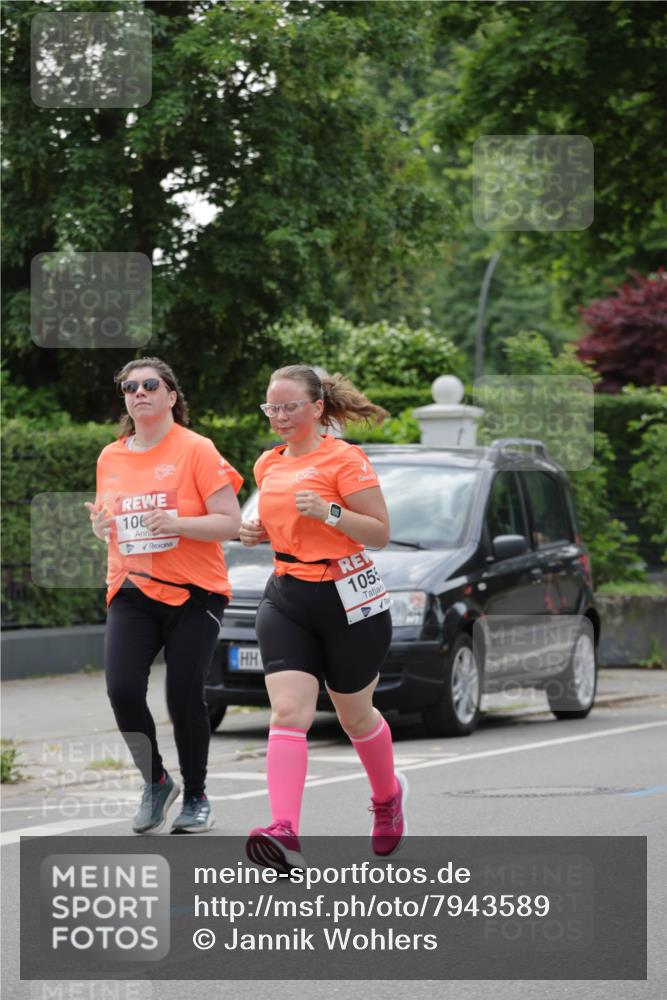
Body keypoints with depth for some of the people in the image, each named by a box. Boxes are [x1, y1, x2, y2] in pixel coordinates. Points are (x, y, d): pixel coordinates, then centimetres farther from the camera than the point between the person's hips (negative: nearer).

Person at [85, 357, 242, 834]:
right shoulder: (110, 458, 10)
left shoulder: (196, 450, -5)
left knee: (185, 698, -5)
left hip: (193, 593, -4)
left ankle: (196, 797, 16)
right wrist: (101, 525, 0)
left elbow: (230, 523, -9)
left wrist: (177, 523, -24)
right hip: (132, 593, 4)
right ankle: (156, 781, 9)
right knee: (122, 689, -14)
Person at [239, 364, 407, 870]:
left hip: (348, 598, -5)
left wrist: (328, 511, -24)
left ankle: (388, 795, 42)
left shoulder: (345, 459, -9)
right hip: (287, 600, 5)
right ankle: (285, 834, -26)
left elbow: (380, 532, -11)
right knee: (288, 713, -14)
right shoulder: (268, 464, 11)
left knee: (356, 716, 11)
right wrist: (257, 530, 7)